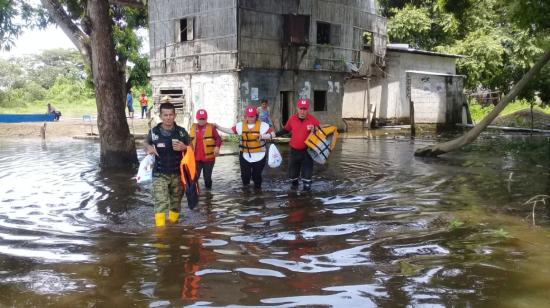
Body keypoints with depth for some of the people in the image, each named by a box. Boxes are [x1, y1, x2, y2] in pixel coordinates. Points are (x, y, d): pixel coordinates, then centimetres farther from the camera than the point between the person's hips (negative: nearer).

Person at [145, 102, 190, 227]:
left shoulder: (181, 132, -1)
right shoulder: (154, 131, -3)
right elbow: (146, 143, 15)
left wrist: (184, 147, -15)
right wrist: (149, 148, -9)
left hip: (177, 173, 2)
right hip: (160, 174, -2)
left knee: (176, 201, 13)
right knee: (160, 202, -14)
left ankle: (173, 224, 31)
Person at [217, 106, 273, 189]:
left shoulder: (263, 125, -9)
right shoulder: (240, 125, 1)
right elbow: (230, 131, 4)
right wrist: (217, 127, -2)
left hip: (259, 156, -2)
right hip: (245, 155, 2)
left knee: (257, 175, 9)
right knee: (245, 175, 7)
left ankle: (257, 189, 30)